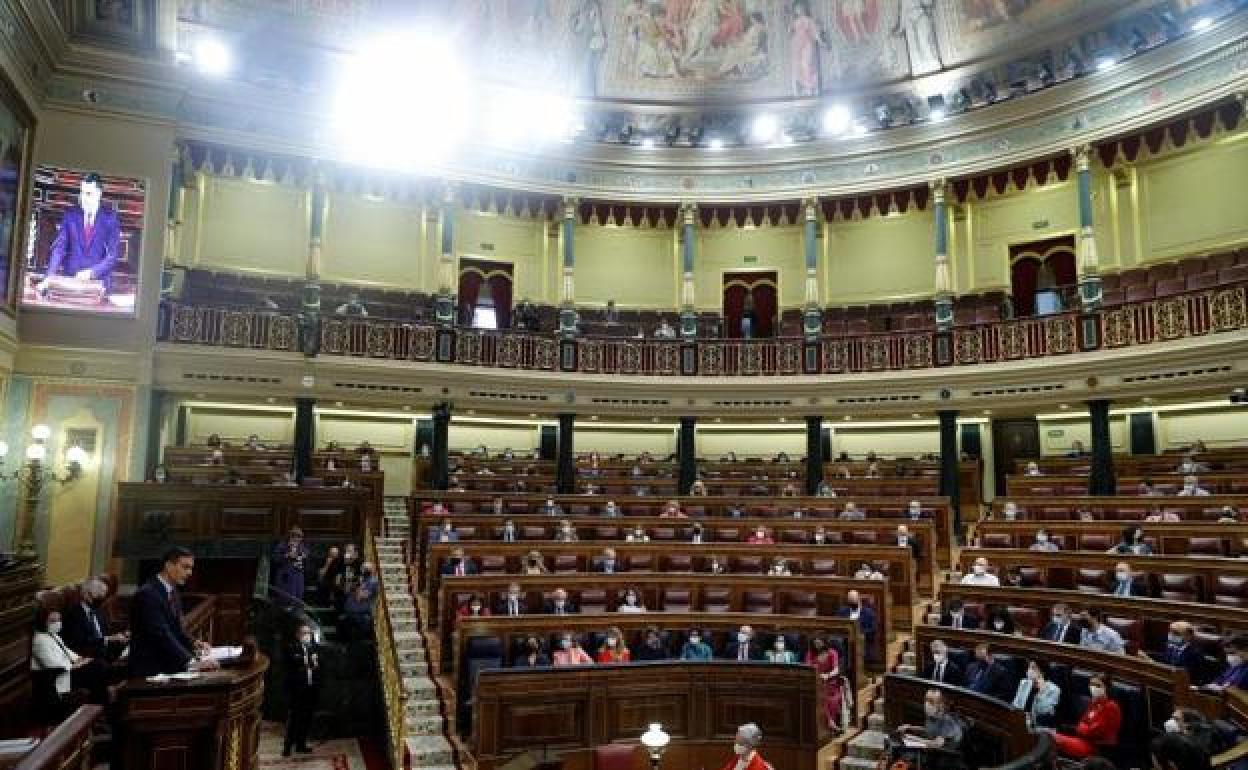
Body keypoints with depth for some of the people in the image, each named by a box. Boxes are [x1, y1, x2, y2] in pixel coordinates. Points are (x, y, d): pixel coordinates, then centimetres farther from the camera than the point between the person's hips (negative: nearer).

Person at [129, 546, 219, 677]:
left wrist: (193, 643, -4)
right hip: (149, 671, -8)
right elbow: (161, 634, -25)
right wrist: (191, 662, -32)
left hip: (169, 668, 8)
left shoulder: (173, 593, 12)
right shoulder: (147, 594, -16)